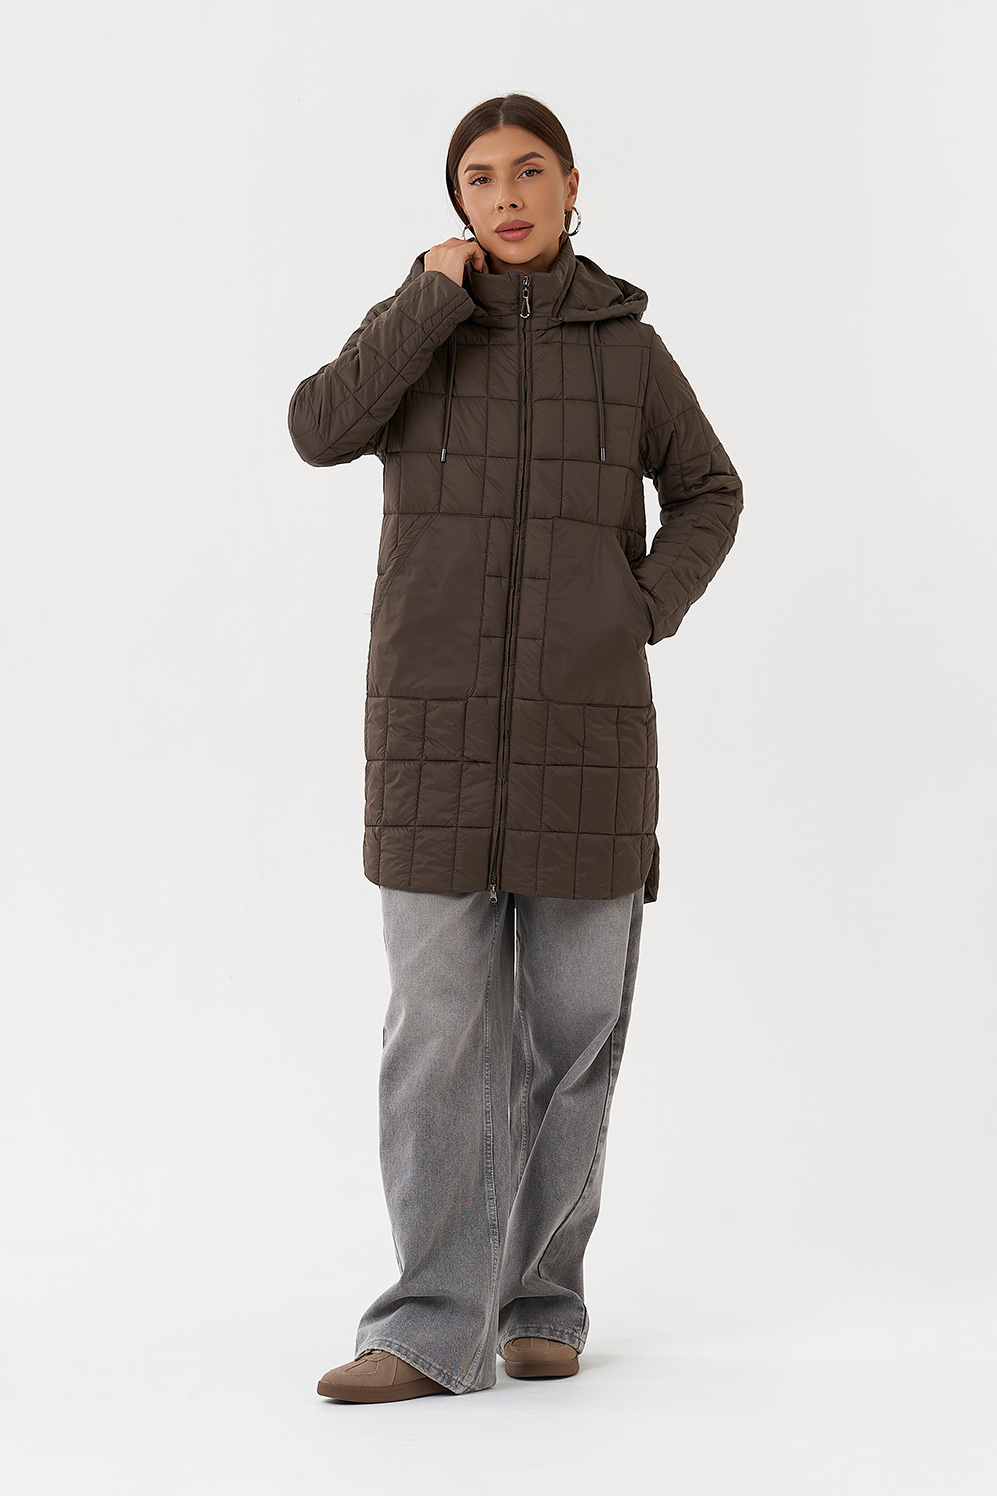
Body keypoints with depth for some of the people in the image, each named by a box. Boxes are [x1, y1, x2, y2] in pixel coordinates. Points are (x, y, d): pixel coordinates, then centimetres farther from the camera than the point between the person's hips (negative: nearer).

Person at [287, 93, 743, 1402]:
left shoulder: (627, 345, 8)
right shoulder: (417, 330, 7)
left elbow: (707, 492, 19)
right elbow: (320, 431, -11)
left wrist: (647, 608, 2)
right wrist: (436, 297, -11)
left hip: (586, 723, 1)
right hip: (437, 722, 0)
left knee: (573, 1029, 3)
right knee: (440, 1030, -6)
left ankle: (540, 1302, 15)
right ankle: (439, 1324, -4)